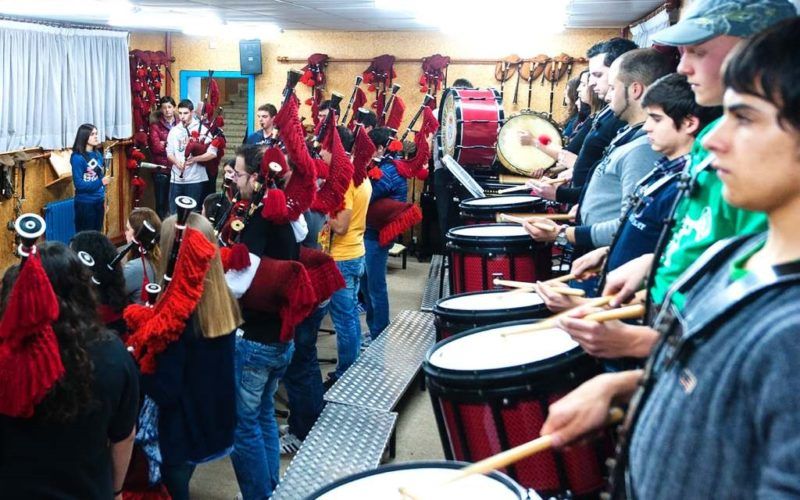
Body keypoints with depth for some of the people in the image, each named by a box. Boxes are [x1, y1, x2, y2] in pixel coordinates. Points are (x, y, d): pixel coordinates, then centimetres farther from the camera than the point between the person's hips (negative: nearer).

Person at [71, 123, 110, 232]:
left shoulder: (98, 154, 5)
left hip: (99, 201, 6)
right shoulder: (77, 158, -14)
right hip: (85, 203, -6)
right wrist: (101, 182, -27)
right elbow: (79, 184, -18)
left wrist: (103, 198, 10)